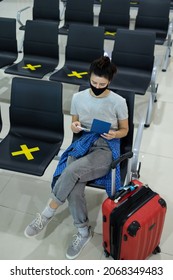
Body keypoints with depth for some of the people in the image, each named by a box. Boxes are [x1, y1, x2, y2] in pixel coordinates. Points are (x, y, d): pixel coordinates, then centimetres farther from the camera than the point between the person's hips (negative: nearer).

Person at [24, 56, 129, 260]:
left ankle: (46, 215, -13)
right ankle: (84, 232, -5)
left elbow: (124, 130, 7)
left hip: (106, 149, -3)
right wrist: (74, 126, -9)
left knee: (71, 171, -33)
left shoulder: (118, 102, -4)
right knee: (74, 187, -27)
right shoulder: (78, 98, 4)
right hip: (82, 144, 3)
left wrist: (114, 134, -15)